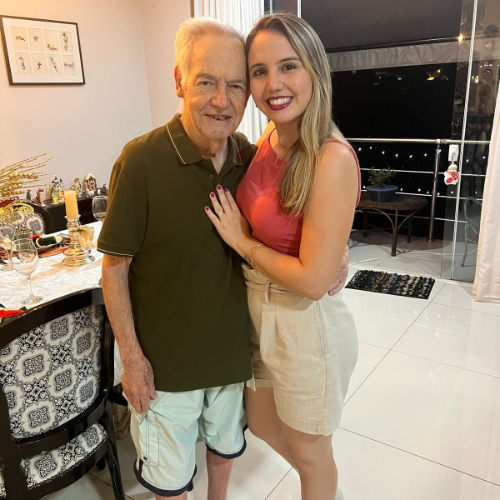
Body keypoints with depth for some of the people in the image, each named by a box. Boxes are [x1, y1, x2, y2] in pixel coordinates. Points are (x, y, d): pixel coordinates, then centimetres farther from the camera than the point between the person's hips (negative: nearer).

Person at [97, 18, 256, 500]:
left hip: (231, 347, 5)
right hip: (165, 357, -4)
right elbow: (115, 267, -15)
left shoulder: (251, 158, -7)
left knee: (225, 444, 28)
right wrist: (131, 355, -13)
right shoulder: (141, 160, -21)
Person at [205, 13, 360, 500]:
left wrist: (241, 241, -15)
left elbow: (312, 279, -26)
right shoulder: (265, 145, -1)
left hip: (306, 326, -8)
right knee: (263, 426, 29)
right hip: (259, 314, 9)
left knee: (308, 449, 18)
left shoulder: (333, 159, -25)